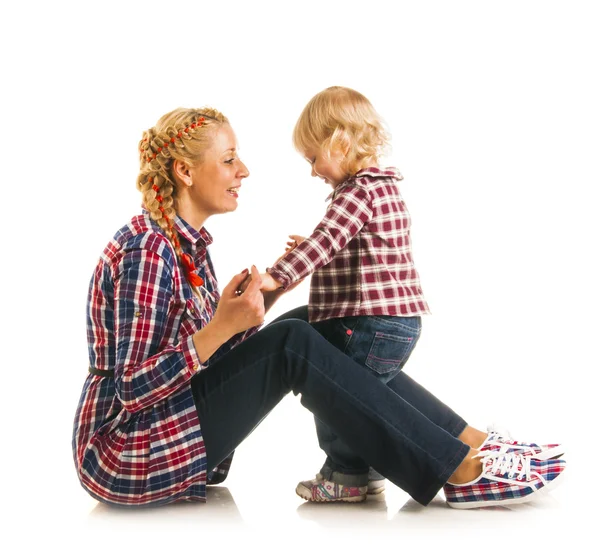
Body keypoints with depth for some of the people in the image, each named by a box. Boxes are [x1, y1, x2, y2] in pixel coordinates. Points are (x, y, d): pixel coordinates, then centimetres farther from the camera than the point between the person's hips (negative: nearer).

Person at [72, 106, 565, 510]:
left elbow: (210, 354, 12)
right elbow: (134, 388, -23)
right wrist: (223, 326, -30)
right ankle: (462, 472, -18)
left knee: (296, 336, -1)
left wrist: (264, 299, 1)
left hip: (173, 432, 9)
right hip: (132, 457, -9)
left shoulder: (186, 242, 9)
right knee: (292, 345, -22)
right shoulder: (145, 250, -20)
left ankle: (469, 440, -3)